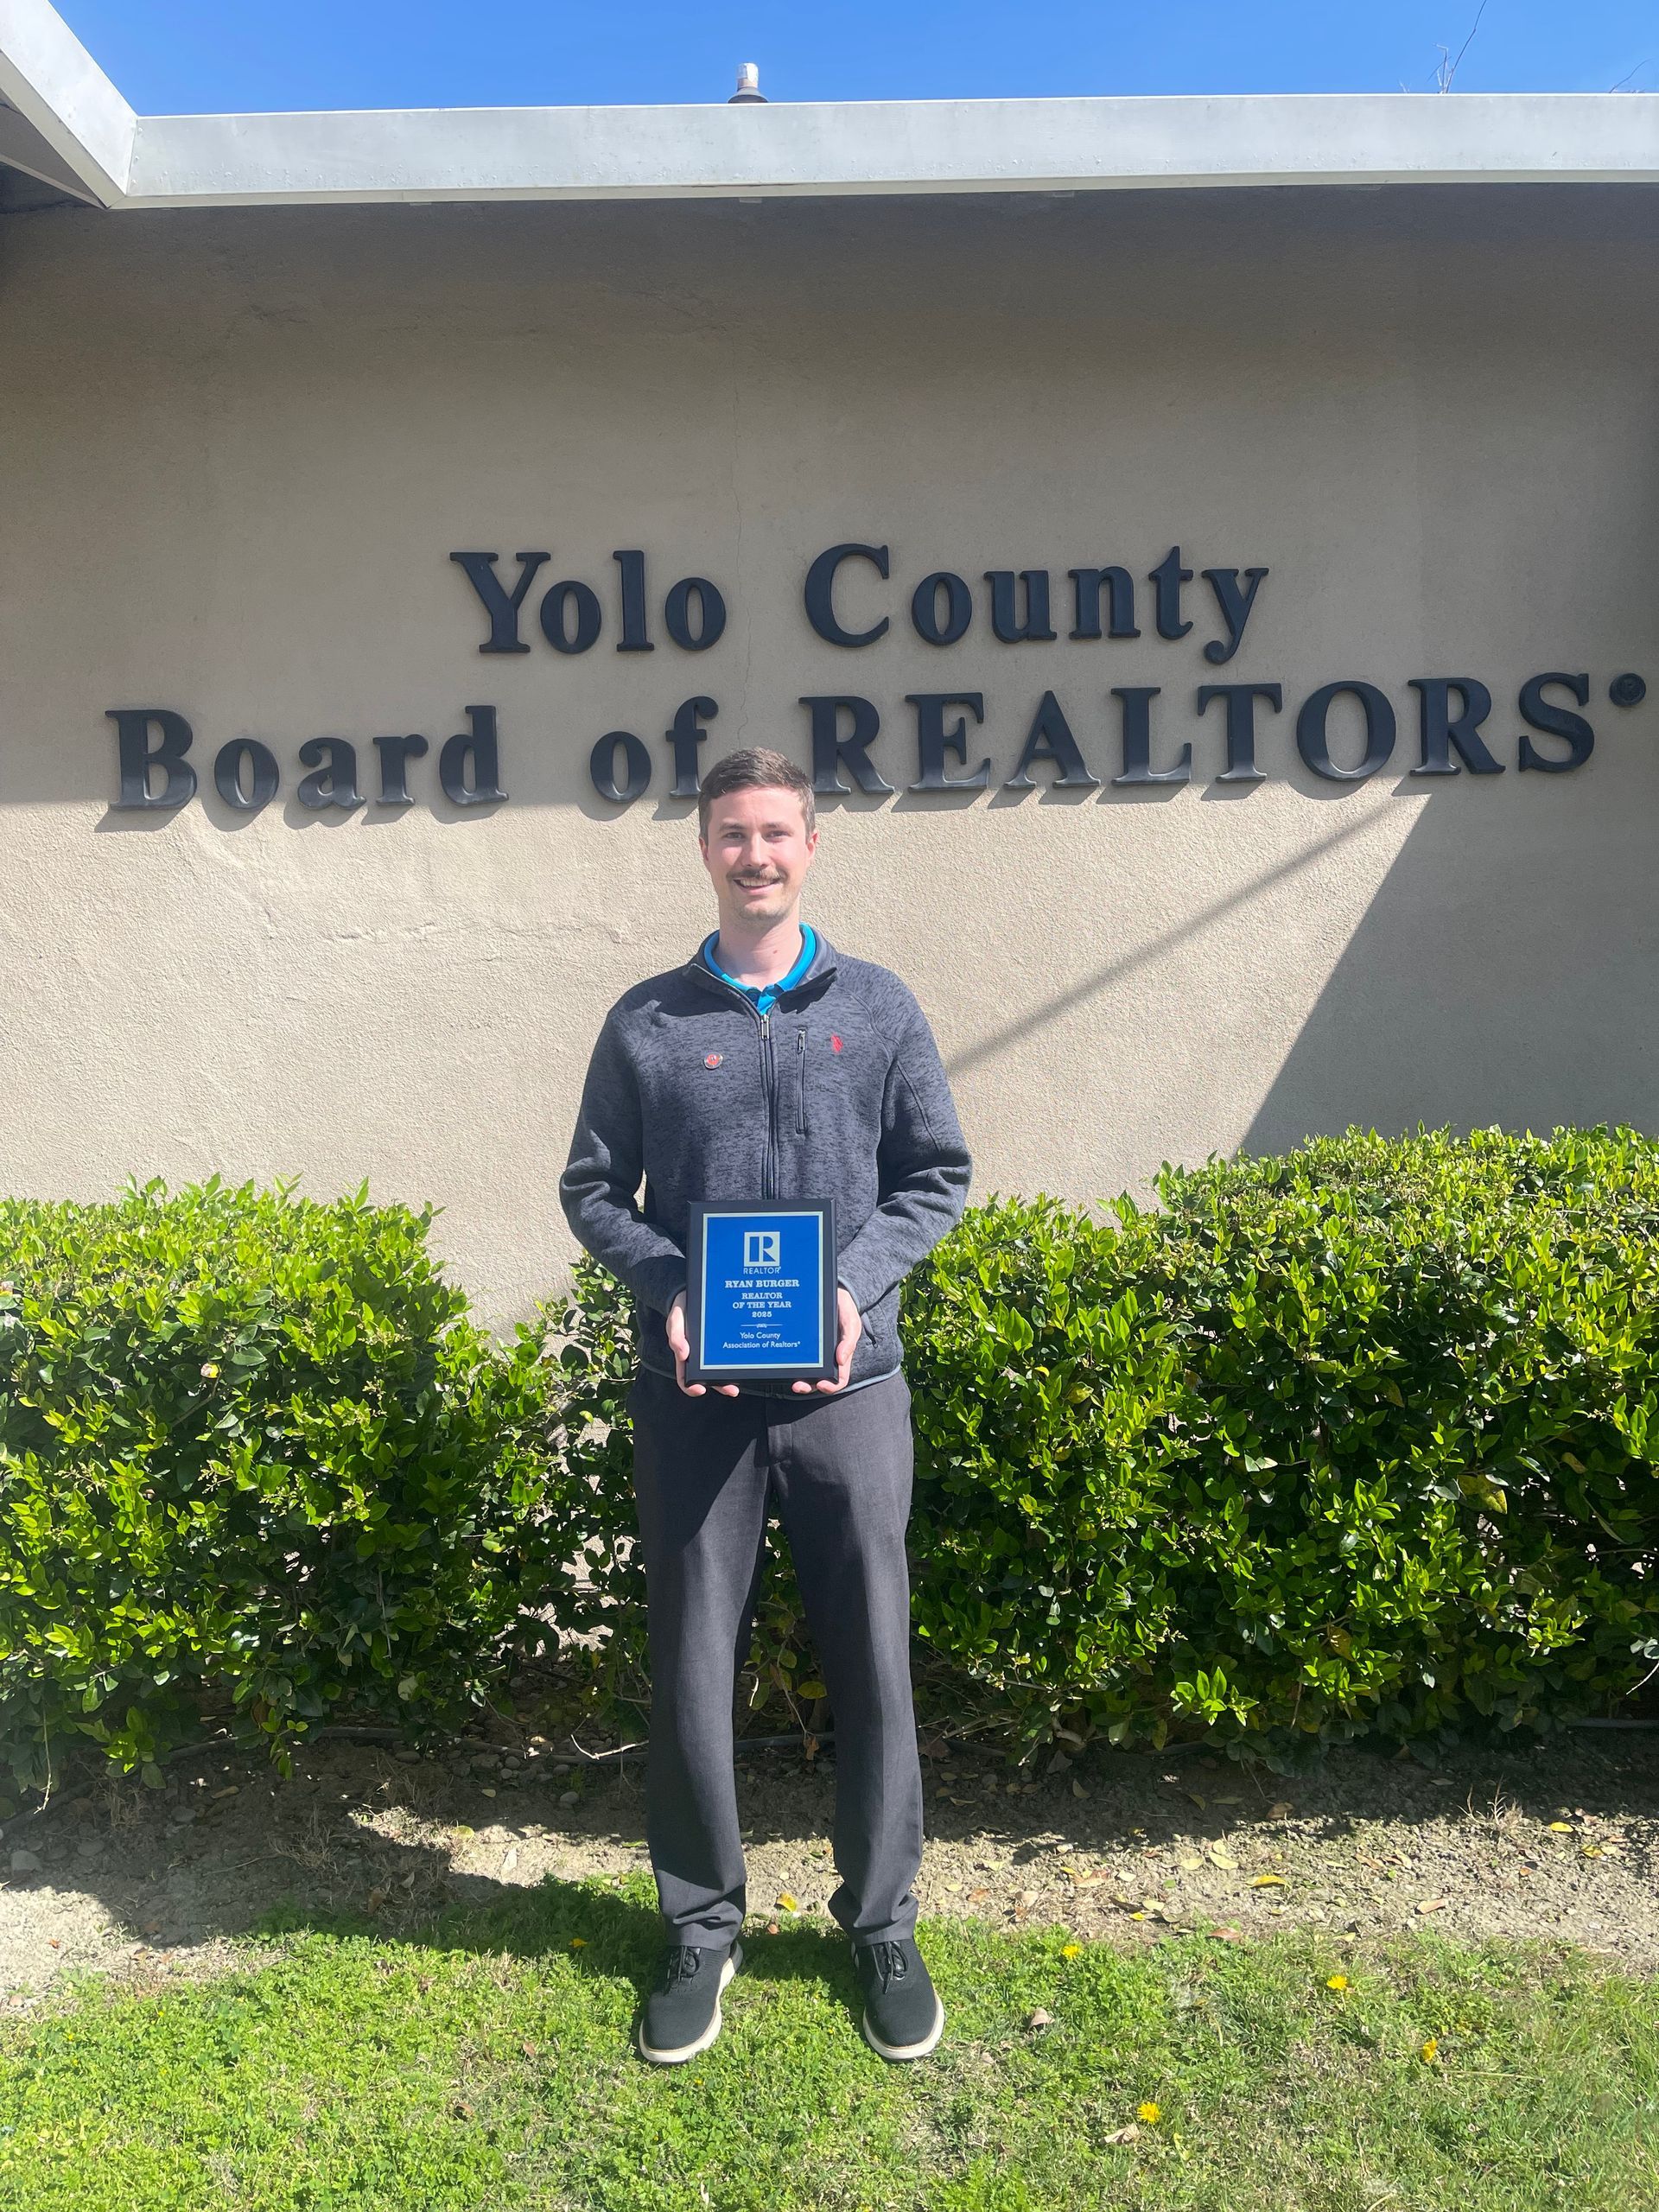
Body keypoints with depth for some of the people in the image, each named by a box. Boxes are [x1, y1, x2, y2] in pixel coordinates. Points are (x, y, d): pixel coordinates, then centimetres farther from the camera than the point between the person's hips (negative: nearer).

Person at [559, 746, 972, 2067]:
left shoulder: (879, 1009, 5)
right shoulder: (648, 1022, 5)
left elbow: (938, 1176, 6)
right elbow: (593, 1189, 7)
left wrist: (858, 1283, -10)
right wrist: (668, 1288, -10)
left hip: (849, 1384, 0)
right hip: (693, 1392, 0)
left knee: (872, 1660, 10)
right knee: (692, 1668, 9)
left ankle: (884, 1923, 31)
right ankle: (704, 1928, 30)